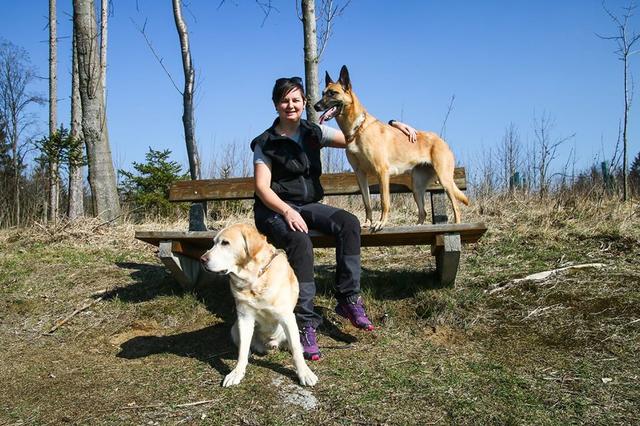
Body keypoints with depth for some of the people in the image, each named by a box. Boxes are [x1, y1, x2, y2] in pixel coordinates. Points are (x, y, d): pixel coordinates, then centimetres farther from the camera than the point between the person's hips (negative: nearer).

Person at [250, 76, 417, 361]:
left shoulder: (314, 133, 9)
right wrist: (287, 211, -28)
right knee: (300, 242, -36)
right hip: (274, 209, -4)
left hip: (308, 205, 4)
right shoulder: (266, 143, -2)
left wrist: (391, 125, -2)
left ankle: (348, 299, -17)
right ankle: (305, 323, -29)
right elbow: (262, 187, -10)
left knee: (349, 223, -25)